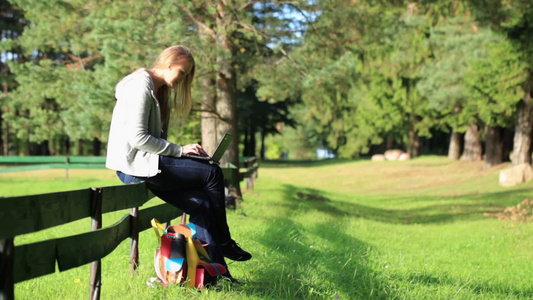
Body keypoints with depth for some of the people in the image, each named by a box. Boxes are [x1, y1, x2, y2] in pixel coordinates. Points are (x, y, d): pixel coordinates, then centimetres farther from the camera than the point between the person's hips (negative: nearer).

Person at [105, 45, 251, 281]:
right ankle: (223, 242, 4)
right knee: (213, 174, -11)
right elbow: (137, 138, -20)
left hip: (144, 163, 9)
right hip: (134, 165, -9)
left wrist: (179, 152, 1)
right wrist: (179, 150, -17)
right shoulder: (141, 85, -12)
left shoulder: (160, 91, 19)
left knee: (201, 203, -3)